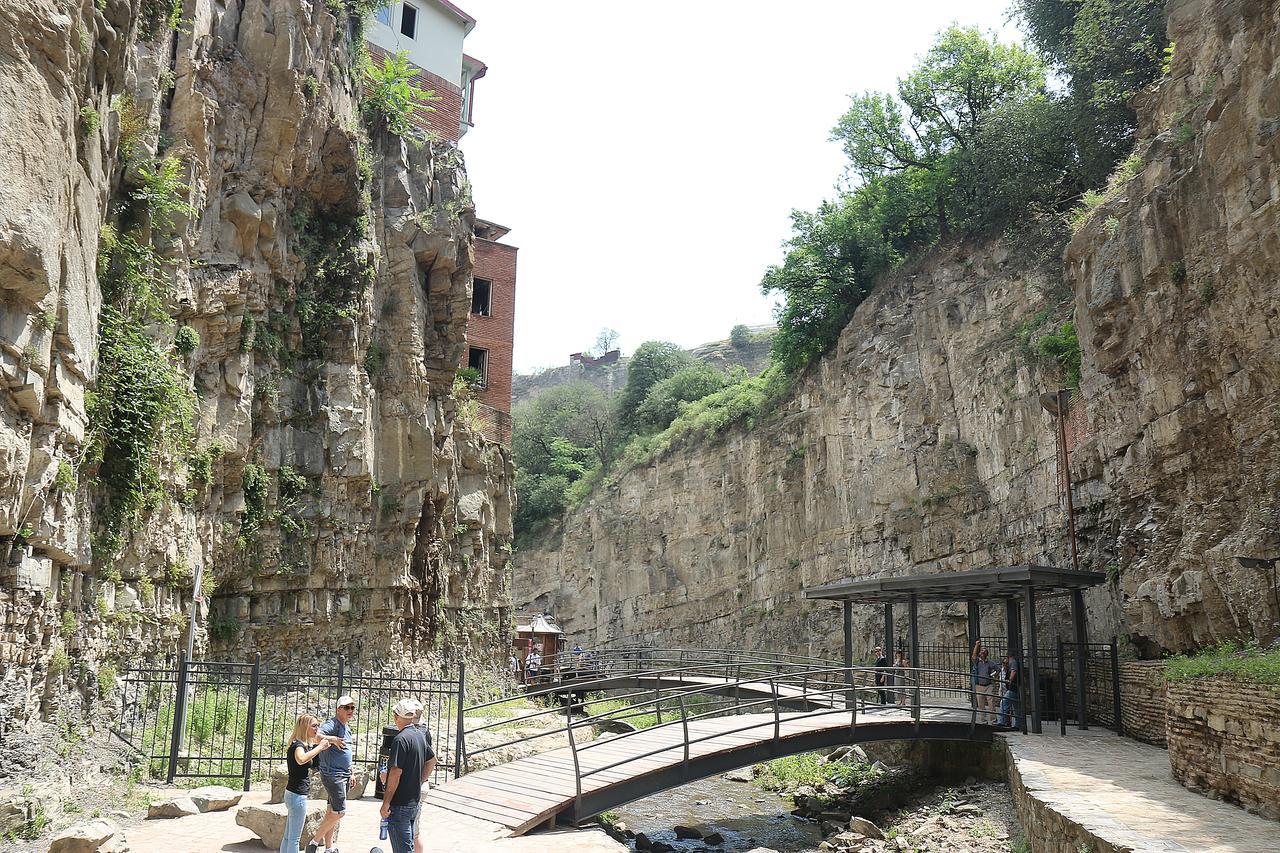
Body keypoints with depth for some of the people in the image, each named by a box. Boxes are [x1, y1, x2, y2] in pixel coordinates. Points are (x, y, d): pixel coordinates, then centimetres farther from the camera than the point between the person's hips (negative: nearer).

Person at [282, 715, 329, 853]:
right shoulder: (298, 745, -16)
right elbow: (301, 759, -40)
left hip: (292, 794, 10)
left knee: (288, 836, 14)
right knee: (294, 838, -6)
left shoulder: (305, 744, 12)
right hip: (297, 795, -10)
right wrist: (319, 747, -30)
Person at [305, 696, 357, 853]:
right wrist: (333, 739, -48)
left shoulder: (346, 727, 15)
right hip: (332, 774, -9)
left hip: (343, 775, 9)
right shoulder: (332, 724, -14)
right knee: (339, 812, -11)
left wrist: (350, 773, 25)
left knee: (332, 811, 13)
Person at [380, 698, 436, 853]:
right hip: (414, 802, 8)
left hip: (399, 805, -8)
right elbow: (432, 760, 20)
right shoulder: (420, 734, 7)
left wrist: (386, 803, -17)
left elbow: (396, 773, -21)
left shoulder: (401, 739, -18)